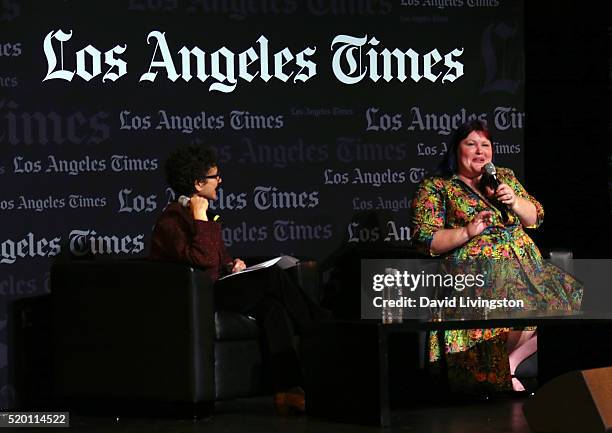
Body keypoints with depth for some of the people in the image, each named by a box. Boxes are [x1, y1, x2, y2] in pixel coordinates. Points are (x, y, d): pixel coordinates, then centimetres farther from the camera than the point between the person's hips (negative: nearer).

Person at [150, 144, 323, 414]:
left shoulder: (199, 214, 20)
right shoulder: (172, 219, -11)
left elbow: (219, 258, 33)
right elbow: (202, 260, -25)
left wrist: (232, 265, 11)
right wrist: (201, 218, -20)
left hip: (215, 290, 9)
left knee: (271, 305, -18)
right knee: (272, 278, -21)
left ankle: (288, 390, -25)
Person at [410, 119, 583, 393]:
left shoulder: (505, 176, 20)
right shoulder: (436, 187, 4)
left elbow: (535, 218, 18)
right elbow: (425, 240, -5)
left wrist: (514, 201, -3)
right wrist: (467, 232, -17)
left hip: (525, 266, 7)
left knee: (562, 305, -15)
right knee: (524, 309, -32)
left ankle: (508, 362, -2)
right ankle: (499, 373, -8)